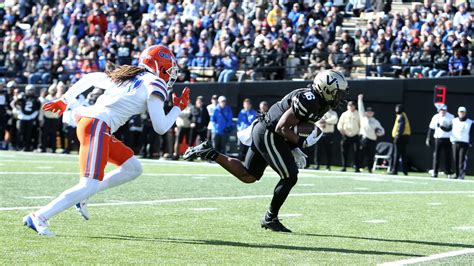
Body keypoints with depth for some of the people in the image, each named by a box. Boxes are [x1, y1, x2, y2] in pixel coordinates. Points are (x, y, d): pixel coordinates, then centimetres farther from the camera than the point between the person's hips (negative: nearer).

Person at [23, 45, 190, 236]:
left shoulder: (127, 75, 23)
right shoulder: (154, 85, -1)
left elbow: (89, 78, 27)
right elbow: (160, 127, -5)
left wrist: (64, 100, 35)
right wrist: (178, 109, 11)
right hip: (97, 127, -9)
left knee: (133, 169, 14)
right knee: (91, 185, -13)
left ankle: (81, 196, 11)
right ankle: (38, 217, -16)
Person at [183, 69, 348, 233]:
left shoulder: (310, 98, 9)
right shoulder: (309, 101, -22)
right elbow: (281, 128, -23)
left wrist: (293, 147, 14)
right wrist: (301, 142, -22)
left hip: (262, 130, 10)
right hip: (269, 135, -10)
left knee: (247, 176, 16)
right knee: (290, 177, -7)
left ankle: (209, 153, 14)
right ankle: (270, 218, 4)